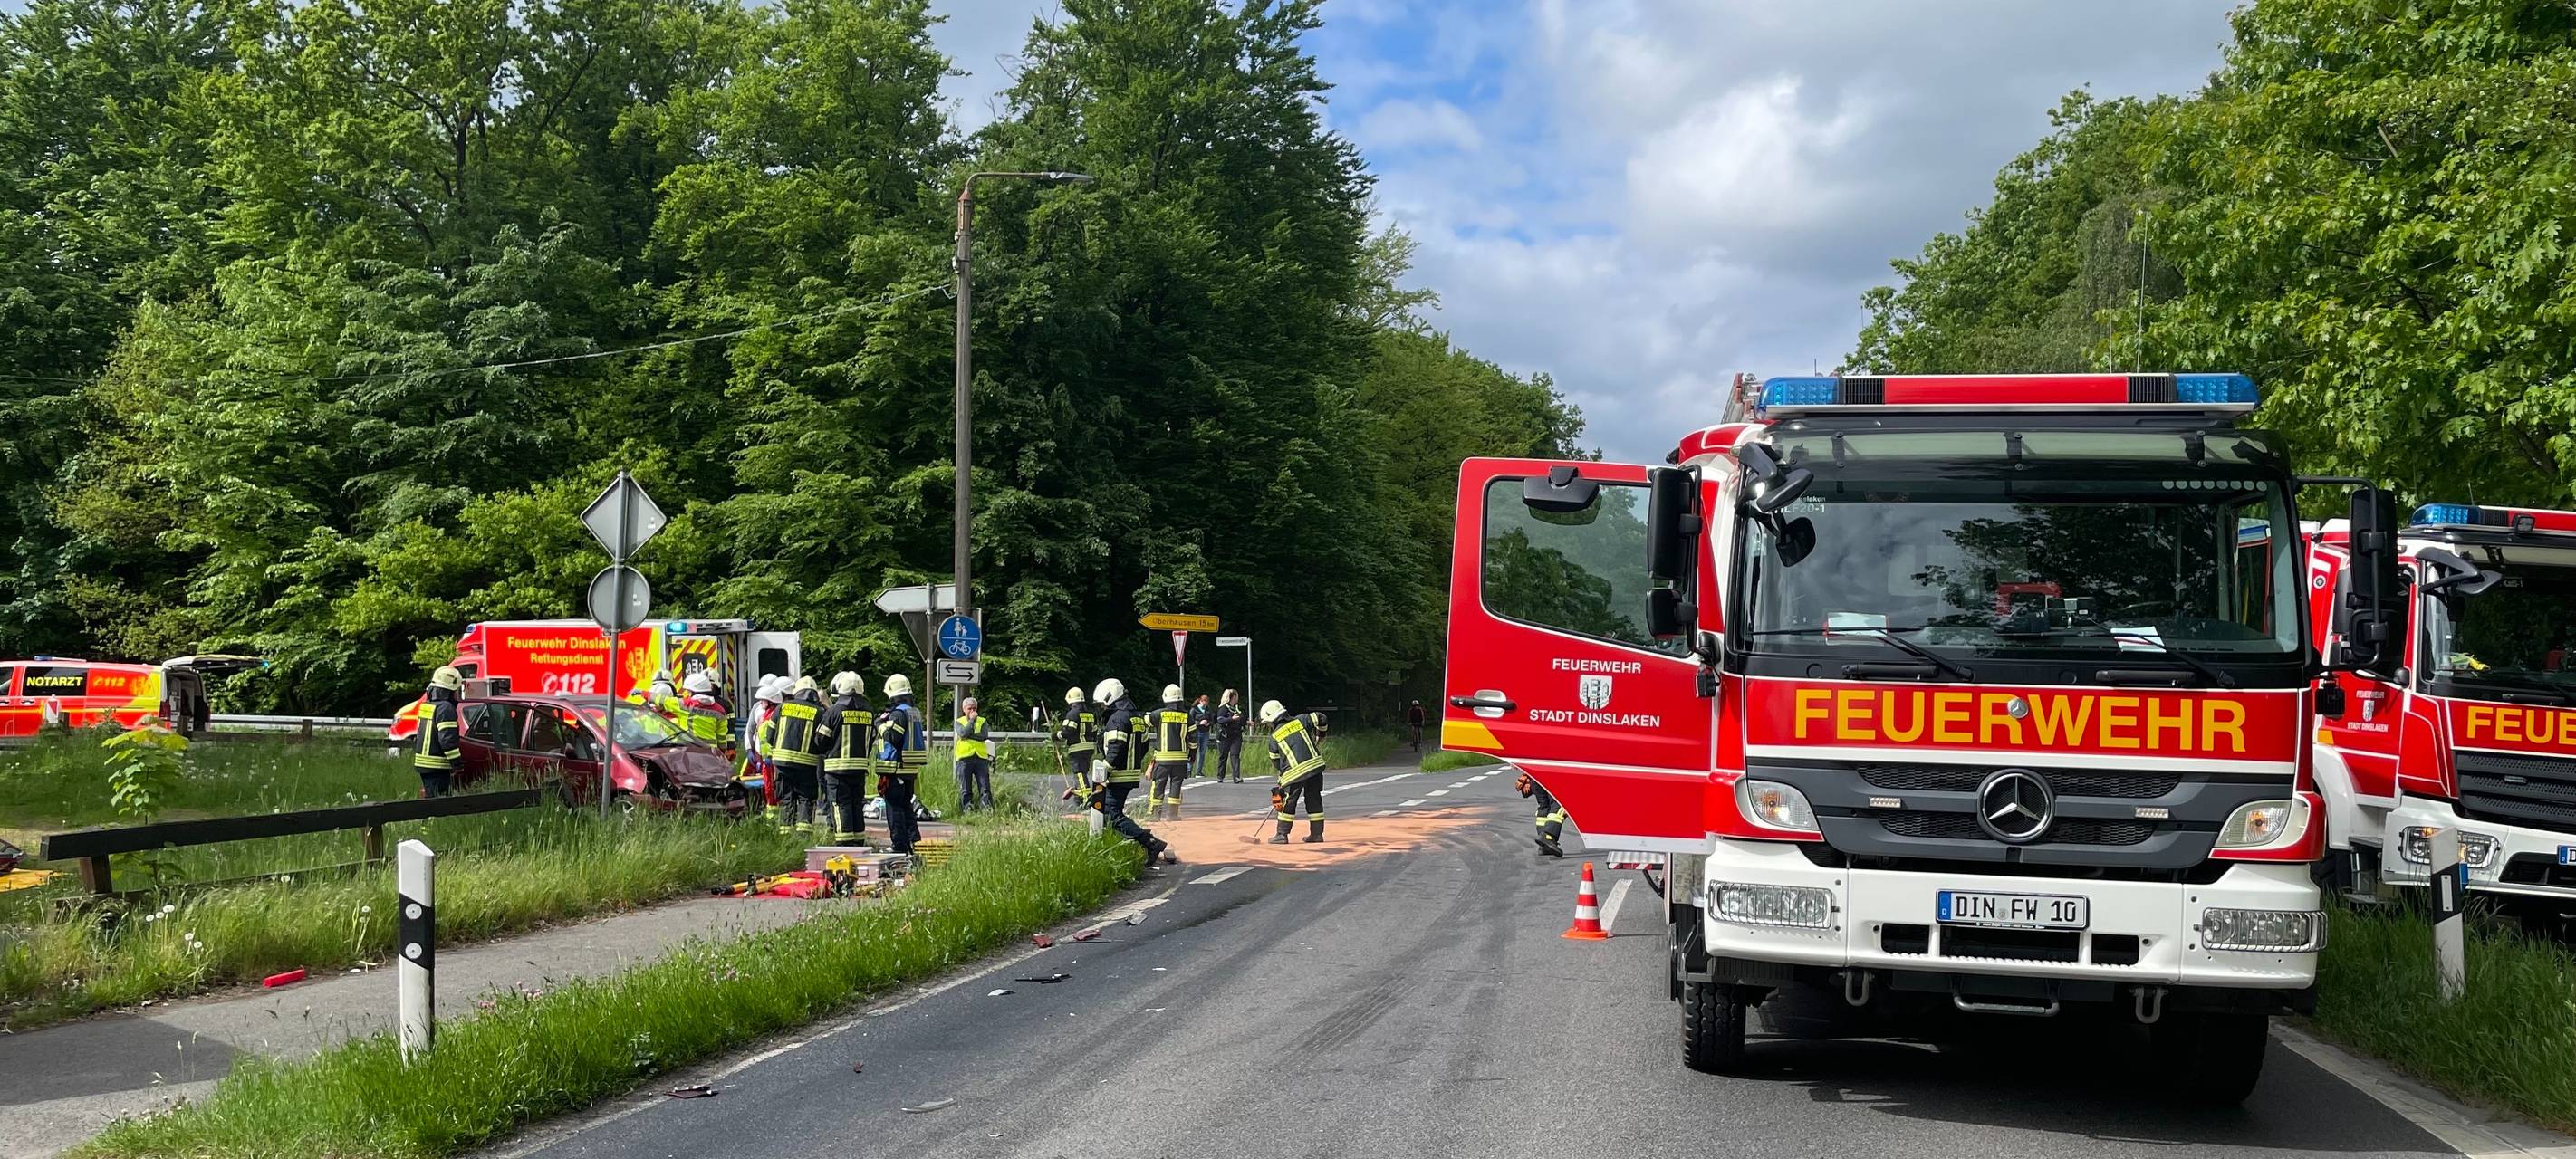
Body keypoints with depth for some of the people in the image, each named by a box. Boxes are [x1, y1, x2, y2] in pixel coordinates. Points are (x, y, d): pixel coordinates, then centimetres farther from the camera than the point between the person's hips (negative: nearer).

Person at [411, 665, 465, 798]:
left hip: (422, 763, 9)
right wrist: (457, 762, -16)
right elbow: (447, 739, -21)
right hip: (438, 767, -9)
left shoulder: (425, 706, 15)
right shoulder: (445, 708, -15)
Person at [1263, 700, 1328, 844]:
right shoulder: (1299, 720, 10)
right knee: (1314, 801, 12)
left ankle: (1282, 835, 8)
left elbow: (1275, 761, 12)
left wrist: (1281, 779, 27)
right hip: (1315, 765, 4)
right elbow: (1320, 718, 4)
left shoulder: (1274, 736, 6)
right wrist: (1321, 737, 21)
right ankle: (1317, 833, 15)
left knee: (1288, 803, 7)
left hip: (1295, 772, -4)